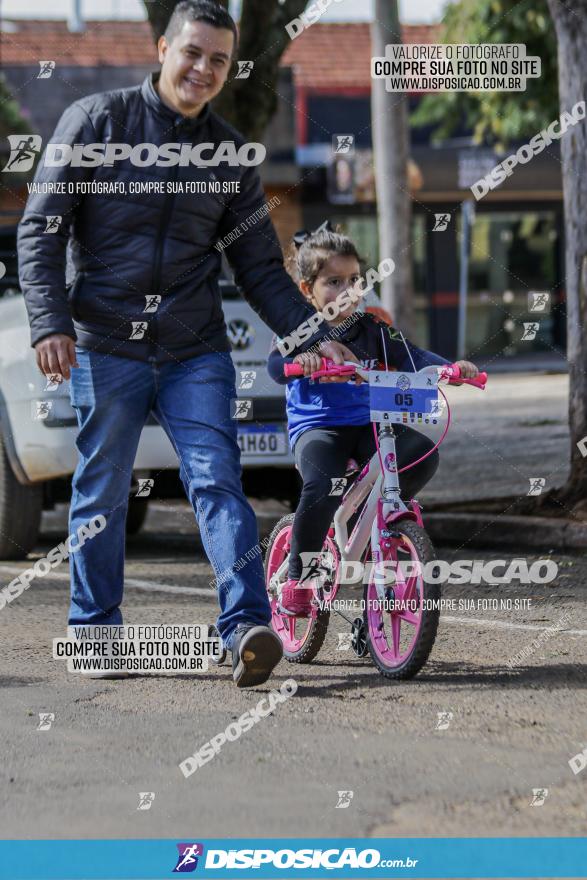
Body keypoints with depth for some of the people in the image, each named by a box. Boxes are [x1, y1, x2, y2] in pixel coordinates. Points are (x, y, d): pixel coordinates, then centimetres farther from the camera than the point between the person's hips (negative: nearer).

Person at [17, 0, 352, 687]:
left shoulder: (231, 156, 10)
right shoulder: (97, 122, 0)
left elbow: (260, 270, 13)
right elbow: (40, 228, -2)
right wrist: (50, 322, -13)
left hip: (195, 353, 2)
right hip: (105, 347, -2)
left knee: (217, 481, -11)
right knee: (101, 493, 5)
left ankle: (246, 628, -19)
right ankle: (93, 630, 20)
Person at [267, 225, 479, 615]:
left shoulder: (373, 329, 10)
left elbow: (412, 357, -1)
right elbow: (277, 364, -18)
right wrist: (300, 360, -43)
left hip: (367, 423, 4)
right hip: (316, 427, -4)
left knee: (423, 454, -23)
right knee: (323, 488, -33)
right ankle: (298, 577, -12)